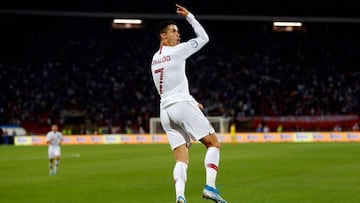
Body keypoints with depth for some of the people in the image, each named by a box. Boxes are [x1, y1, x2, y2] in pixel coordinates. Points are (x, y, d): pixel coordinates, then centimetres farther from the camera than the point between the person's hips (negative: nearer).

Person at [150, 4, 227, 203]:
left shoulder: (155, 59, 19)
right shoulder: (177, 51, -4)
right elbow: (204, 38, 7)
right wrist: (189, 16, 13)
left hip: (165, 110, 7)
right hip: (182, 105, -7)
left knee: (181, 160, 2)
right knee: (214, 144, 1)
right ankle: (210, 186, -15)